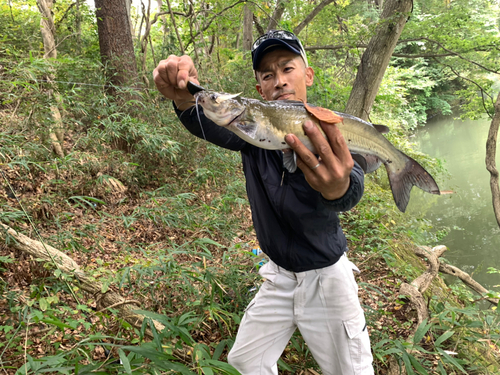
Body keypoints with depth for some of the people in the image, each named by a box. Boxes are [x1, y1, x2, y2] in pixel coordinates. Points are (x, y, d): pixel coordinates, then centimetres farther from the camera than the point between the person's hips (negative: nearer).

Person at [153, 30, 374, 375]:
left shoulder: (331, 136, -19)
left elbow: (351, 191, -41)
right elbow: (212, 126, -28)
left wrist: (338, 188, -66)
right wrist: (185, 99, -52)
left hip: (327, 277, -3)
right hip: (279, 275, 4)